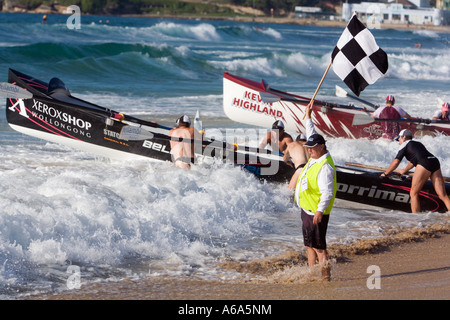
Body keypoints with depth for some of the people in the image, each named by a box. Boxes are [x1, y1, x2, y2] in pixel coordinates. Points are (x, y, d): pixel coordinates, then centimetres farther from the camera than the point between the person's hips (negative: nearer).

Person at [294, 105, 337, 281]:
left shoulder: (325, 167, -21)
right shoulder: (315, 157, 8)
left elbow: (327, 192, -26)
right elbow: (312, 136, 26)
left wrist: (320, 211, -32)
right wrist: (308, 117, 28)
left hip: (316, 212, -10)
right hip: (307, 210, 10)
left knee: (318, 246, -8)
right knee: (309, 246, 14)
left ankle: (325, 276, -4)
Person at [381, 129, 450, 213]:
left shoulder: (405, 144, 14)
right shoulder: (418, 144, 35)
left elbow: (396, 162, 6)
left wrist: (385, 173, 18)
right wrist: (404, 171, 64)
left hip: (424, 165, -7)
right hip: (435, 162, 7)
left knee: (413, 194, 1)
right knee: (442, 195, -1)